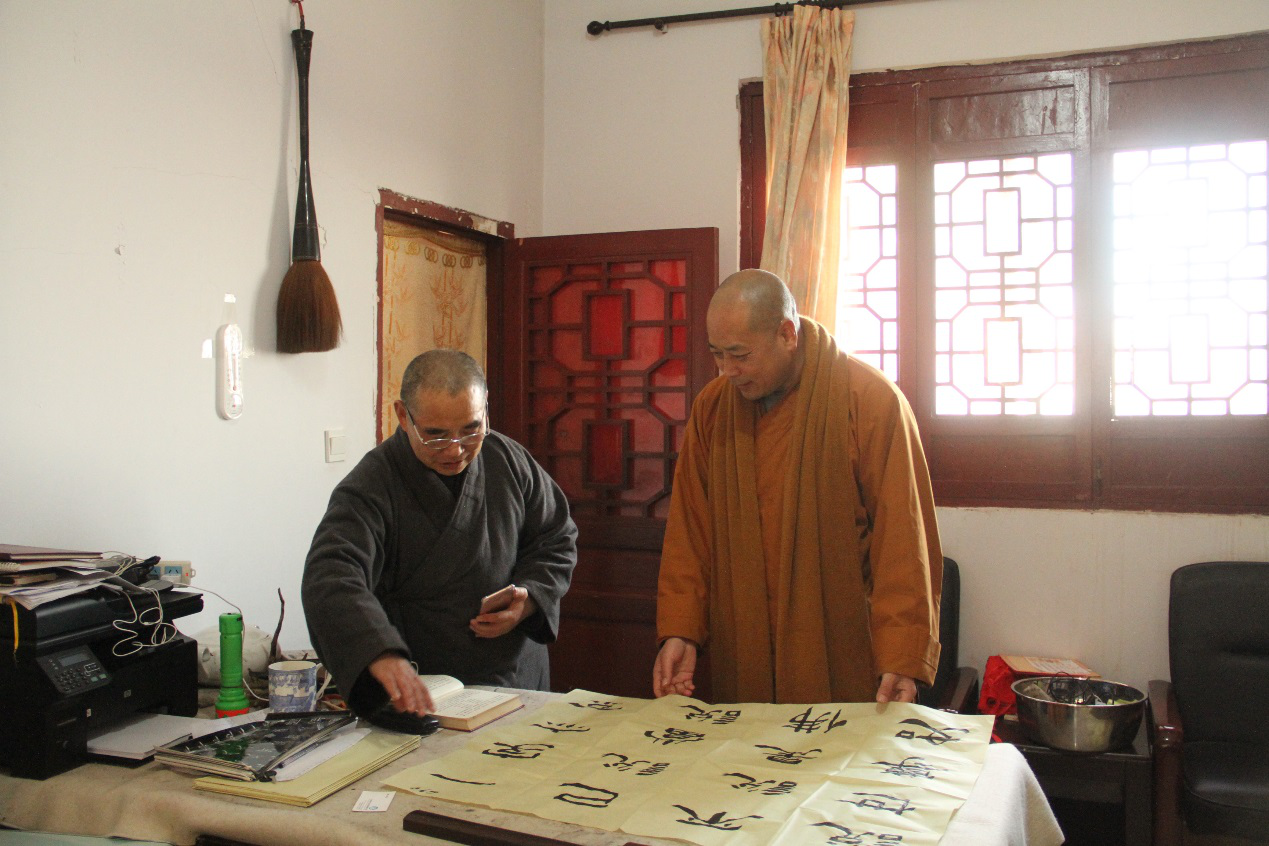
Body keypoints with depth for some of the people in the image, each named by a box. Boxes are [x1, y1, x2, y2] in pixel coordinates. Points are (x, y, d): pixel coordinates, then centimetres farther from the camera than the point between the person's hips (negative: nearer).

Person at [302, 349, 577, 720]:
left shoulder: (510, 460, 2)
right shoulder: (370, 487, -15)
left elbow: (557, 540, 14)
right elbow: (331, 580, -29)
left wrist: (528, 601, -5)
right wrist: (383, 657, -46)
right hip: (422, 695, -1)